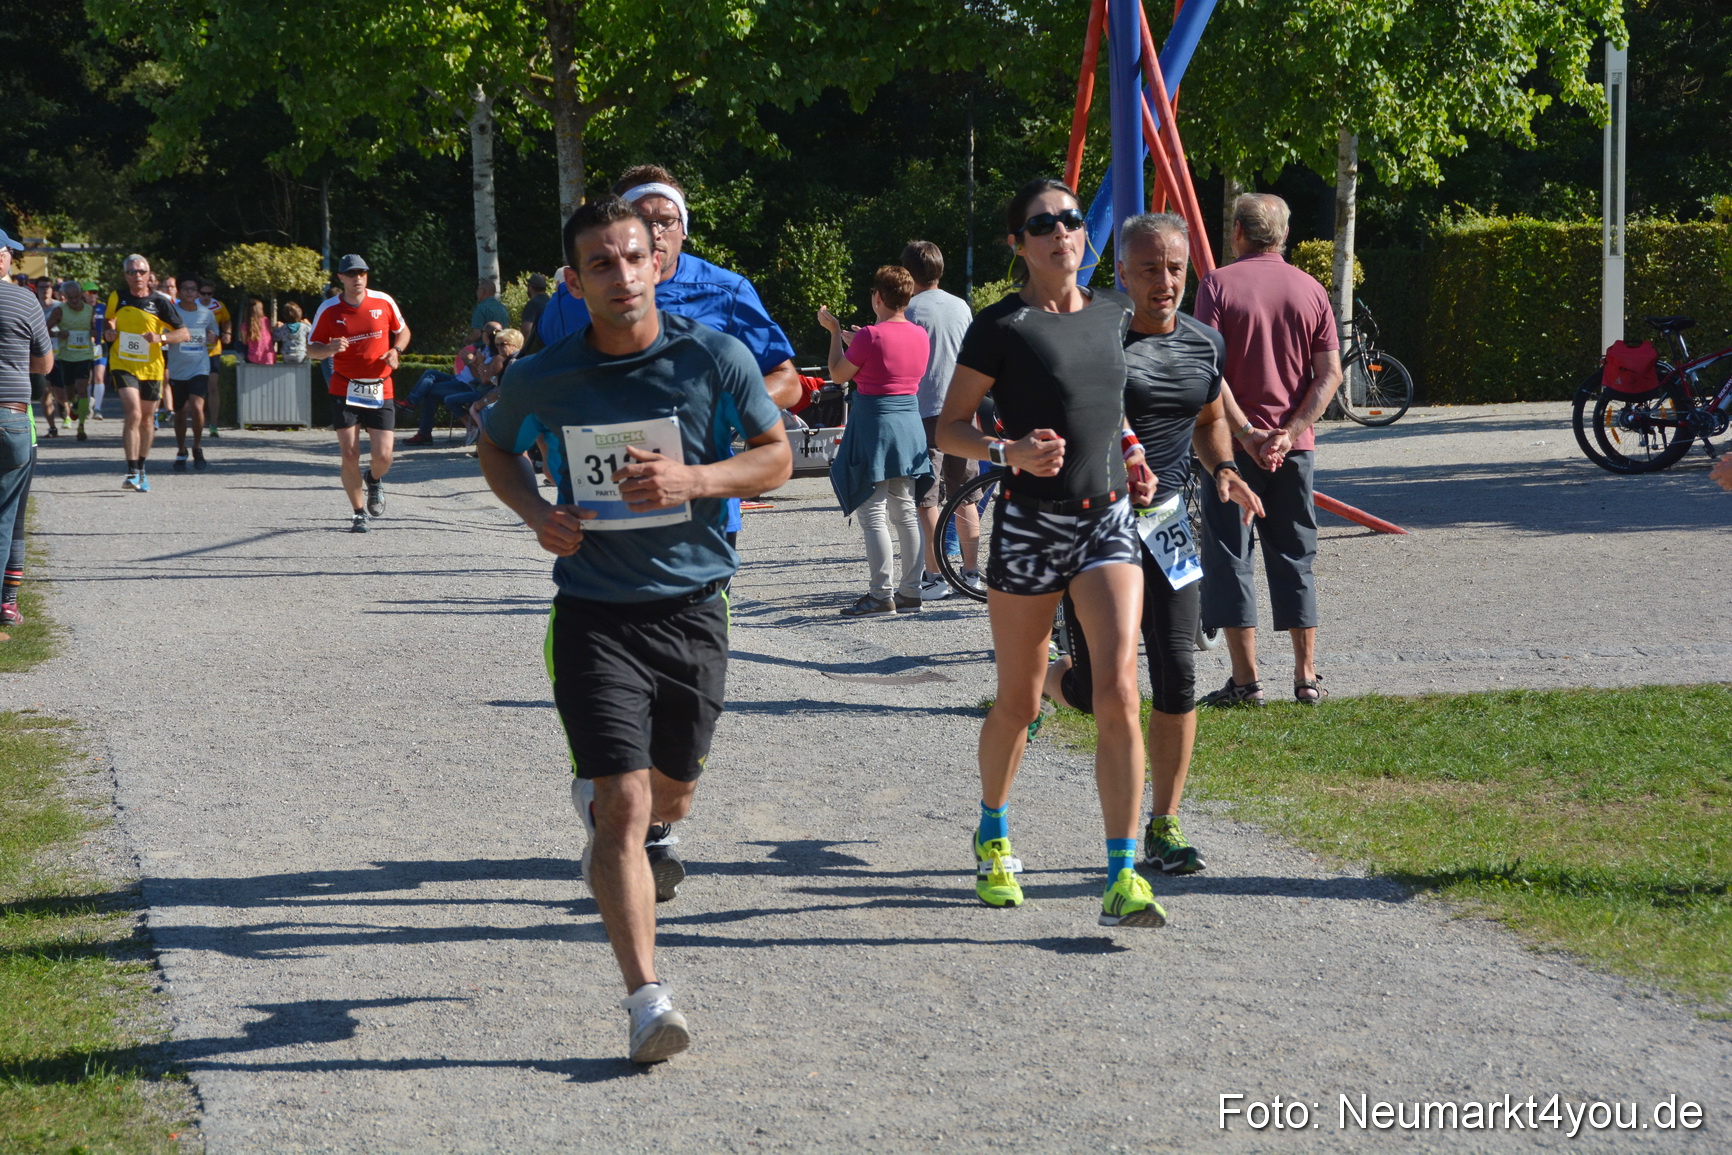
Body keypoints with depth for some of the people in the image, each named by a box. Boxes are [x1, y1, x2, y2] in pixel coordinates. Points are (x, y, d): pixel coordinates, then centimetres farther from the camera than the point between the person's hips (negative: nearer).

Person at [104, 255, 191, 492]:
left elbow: (184, 333, -5)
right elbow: (109, 320, 23)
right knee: (134, 414, -19)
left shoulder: (160, 301, -5)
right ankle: (132, 472, -20)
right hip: (123, 364, -1)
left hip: (151, 367, 1)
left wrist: (161, 337, -22)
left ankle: (141, 469, 32)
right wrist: (109, 332, 1)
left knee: (147, 419, 13)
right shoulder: (117, 297, 2)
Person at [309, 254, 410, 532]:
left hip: (380, 391, 1)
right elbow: (313, 348, 3)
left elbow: (403, 331, 15)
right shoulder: (328, 310, -3)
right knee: (349, 455, -7)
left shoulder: (383, 302, 0)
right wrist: (329, 349, -20)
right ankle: (359, 513, 11)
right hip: (345, 391, -1)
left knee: (382, 457, -6)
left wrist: (396, 351, -5)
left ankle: (374, 480, 32)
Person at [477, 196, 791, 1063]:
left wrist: (692, 479, -15)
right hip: (595, 610, -2)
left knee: (670, 793, 17)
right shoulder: (543, 378, -4)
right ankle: (646, 998, -11)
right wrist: (535, 513, -4)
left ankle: (621, 814, 55)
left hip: (692, 606, 2)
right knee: (624, 807, -13)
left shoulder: (715, 358, -6)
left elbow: (776, 457, 3)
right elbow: (496, 448, 16)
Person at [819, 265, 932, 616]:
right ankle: (911, 591, 14)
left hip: (874, 424, -7)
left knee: (873, 514, -3)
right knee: (906, 512, 12)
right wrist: (850, 340, 30)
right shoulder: (920, 336, 6)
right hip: (910, 425, 7)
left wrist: (834, 331, 7)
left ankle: (882, 594, -5)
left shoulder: (870, 336, -15)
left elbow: (839, 375, -4)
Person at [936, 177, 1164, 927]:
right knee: (1018, 703, 10)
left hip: (1107, 520, 3)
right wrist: (1010, 451, -22)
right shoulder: (1001, 327, -6)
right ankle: (993, 836, 37)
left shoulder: (1114, 315, 9)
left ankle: (1122, 879, -12)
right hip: (1029, 524, -3)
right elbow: (949, 427, -5)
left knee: (1118, 691, -12)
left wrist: (1132, 457, 12)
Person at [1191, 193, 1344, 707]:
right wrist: (1288, 432, -7)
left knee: (1228, 558, 3)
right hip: (1293, 446, 4)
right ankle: (1307, 677, 12)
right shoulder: (1310, 289, 5)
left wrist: (1246, 432, -13)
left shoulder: (1219, 284, -5)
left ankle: (1246, 679, 0)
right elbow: (1330, 374, -2)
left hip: (1235, 443, -3)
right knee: (1294, 558, 12)